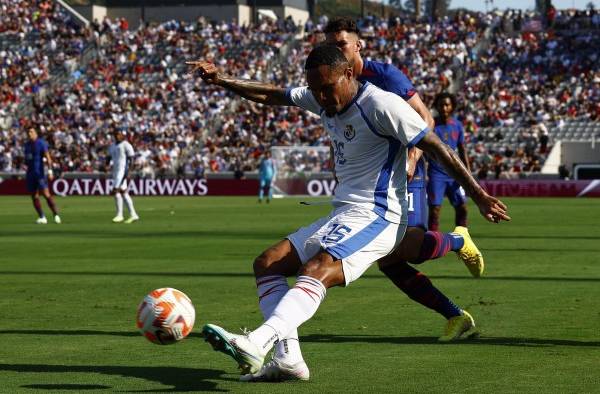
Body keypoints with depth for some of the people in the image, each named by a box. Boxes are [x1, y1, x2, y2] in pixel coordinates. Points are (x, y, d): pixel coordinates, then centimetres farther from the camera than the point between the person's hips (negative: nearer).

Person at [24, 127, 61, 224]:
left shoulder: (41, 143, -7)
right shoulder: (27, 145, 14)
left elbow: (48, 157, -14)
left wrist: (50, 171, -23)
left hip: (39, 172, -7)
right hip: (30, 172, 7)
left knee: (46, 194, -13)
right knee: (34, 196, 3)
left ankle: (56, 215, -9)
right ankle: (42, 217, 8)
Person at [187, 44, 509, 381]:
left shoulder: (382, 105, -14)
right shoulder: (322, 100, 11)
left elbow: (436, 147, -12)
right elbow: (271, 95, 24)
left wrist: (479, 195, -13)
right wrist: (221, 80, 16)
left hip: (376, 216, -10)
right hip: (342, 215, 10)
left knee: (316, 271, -33)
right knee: (267, 263, 5)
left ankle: (256, 344, -51)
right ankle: (290, 361, -7)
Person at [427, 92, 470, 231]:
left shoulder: (457, 125, 7)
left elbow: (462, 149, 14)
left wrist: (467, 170, 7)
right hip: (436, 173, -4)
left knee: (462, 207, 3)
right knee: (434, 209, -6)